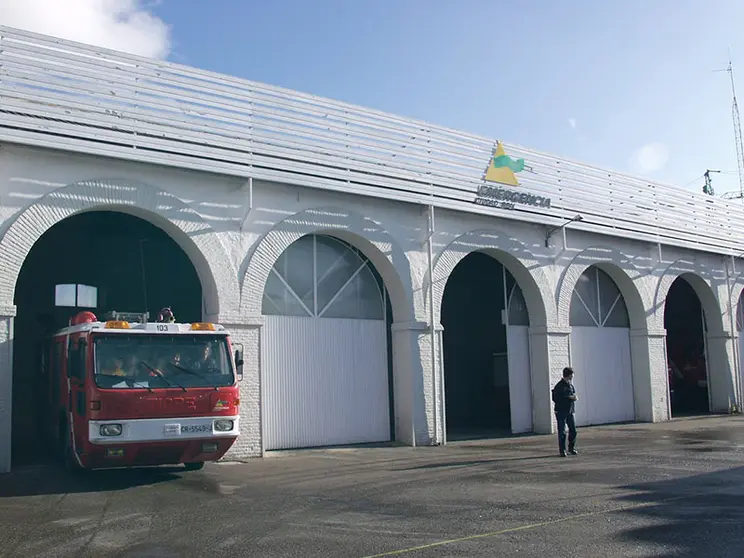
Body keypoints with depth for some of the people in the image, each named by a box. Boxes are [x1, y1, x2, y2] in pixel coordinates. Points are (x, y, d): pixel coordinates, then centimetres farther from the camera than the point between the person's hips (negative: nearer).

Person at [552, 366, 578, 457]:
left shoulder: (570, 385, 11)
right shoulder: (559, 386, -12)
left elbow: (573, 394, 20)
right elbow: (555, 399, -17)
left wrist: (574, 397, -5)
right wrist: (569, 398, -19)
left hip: (570, 411, 7)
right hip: (561, 412, -7)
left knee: (573, 430, 8)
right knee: (562, 432, -2)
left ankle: (571, 448, 24)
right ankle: (562, 450, 7)